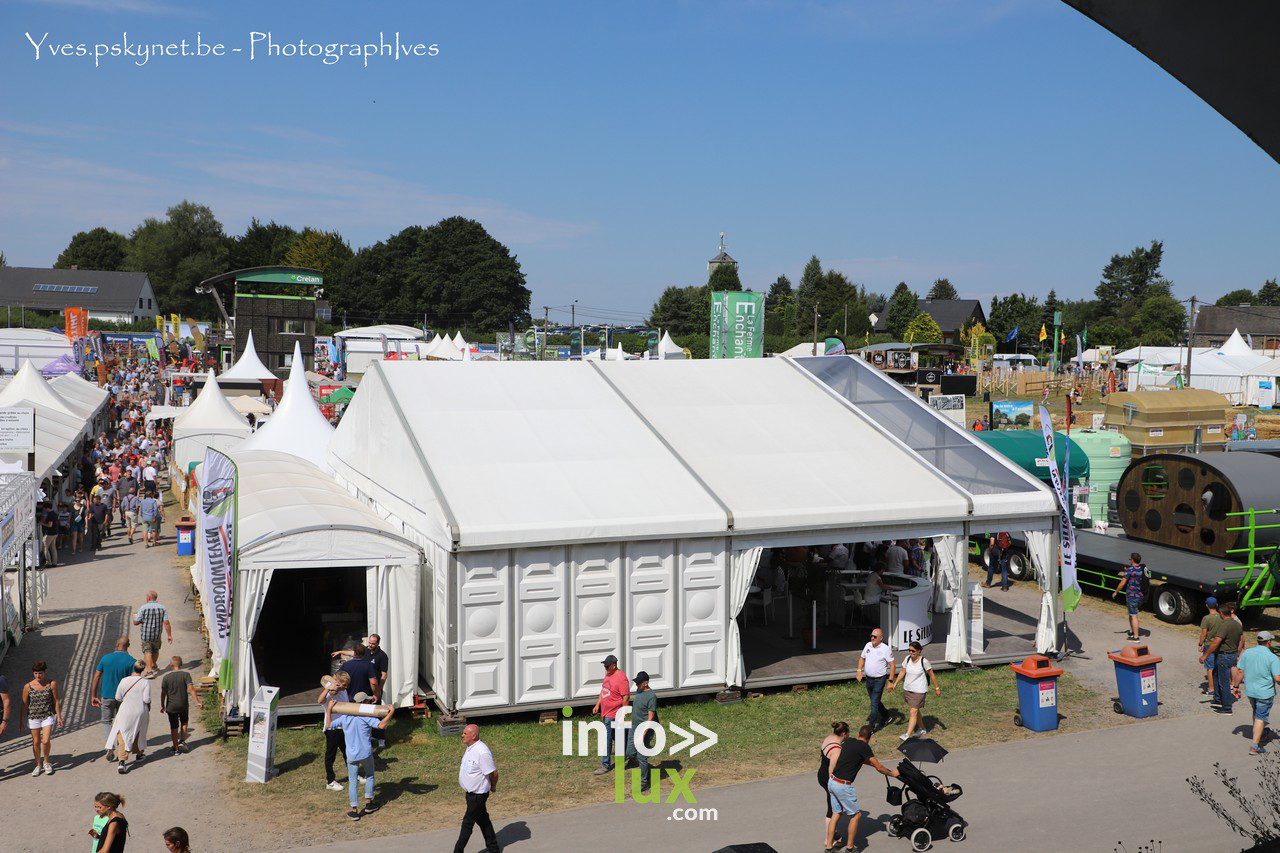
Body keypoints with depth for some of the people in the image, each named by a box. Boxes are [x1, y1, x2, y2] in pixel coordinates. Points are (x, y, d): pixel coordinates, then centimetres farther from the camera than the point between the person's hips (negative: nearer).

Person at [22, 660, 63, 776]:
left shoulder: (52, 684, -5)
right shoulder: (28, 686, -4)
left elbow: (56, 701, 2)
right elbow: (24, 704, 3)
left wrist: (59, 717, 1)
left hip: (48, 716, -1)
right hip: (33, 717, 1)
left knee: (46, 741, -11)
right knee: (36, 742, 6)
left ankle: (46, 762, 14)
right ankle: (38, 765, 24)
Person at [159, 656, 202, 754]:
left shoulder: (166, 676, -8)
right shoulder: (186, 674, -10)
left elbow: (163, 693, -3)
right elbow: (191, 688, -17)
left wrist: (162, 705, 10)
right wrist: (198, 702, -16)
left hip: (171, 706, 0)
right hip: (183, 705, 0)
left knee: (174, 727, 9)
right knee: (184, 722, 24)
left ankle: (176, 748, 15)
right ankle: (182, 742, 17)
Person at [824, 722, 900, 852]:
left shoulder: (848, 741, 12)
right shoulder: (863, 746, -12)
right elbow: (878, 767, -5)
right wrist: (892, 773, 13)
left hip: (832, 782, 8)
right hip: (843, 786, -8)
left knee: (836, 814, 16)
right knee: (856, 815, 7)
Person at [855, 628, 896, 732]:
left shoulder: (886, 649, -14)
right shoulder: (868, 645, 4)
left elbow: (892, 665, -12)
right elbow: (862, 658, 17)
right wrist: (859, 671, 3)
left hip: (879, 679, -7)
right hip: (868, 678, 7)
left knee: (874, 703, -8)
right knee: (874, 700, 21)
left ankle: (871, 726, -3)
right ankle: (885, 716, 43)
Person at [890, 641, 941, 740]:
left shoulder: (924, 661, -14)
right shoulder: (907, 659, 0)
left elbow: (932, 675, -5)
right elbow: (902, 672, 10)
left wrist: (937, 688, 2)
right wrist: (894, 684, 7)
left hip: (919, 690, -6)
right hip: (907, 689, 6)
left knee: (913, 712, -12)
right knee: (915, 710, 19)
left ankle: (908, 734, -16)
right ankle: (922, 729, 38)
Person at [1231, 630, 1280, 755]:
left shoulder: (1246, 653, -3)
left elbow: (1240, 672, 1)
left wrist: (1236, 686, 11)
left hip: (1249, 691, 5)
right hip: (1265, 693, -5)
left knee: (1256, 713, 27)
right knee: (1260, 718, 2)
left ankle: (1260, 733, 46)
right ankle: (1255, 746, -1)